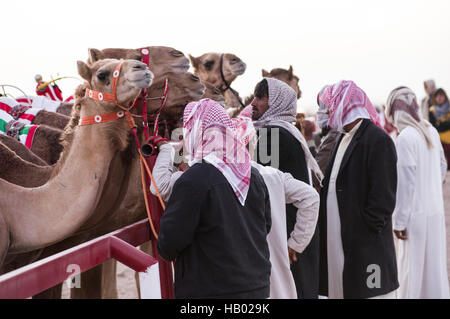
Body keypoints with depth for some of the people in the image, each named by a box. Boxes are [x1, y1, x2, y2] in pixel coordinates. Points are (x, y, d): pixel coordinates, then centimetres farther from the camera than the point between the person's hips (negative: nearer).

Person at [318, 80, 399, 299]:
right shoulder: (344, 138, 16)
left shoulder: (378, 140, -13)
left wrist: (369, 229, -16)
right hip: (337, 236, 9)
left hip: (365, 240, -9)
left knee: (364, 290, -3)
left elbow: (384, 194, -16)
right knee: (340, 289, 12)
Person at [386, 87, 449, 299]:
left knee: (412, 269, 1)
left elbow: (405, 183, -17)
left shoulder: (405, 138, -17)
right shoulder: (431, 132, 5)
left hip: (416, 215, -7)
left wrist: (399, 221, -11)